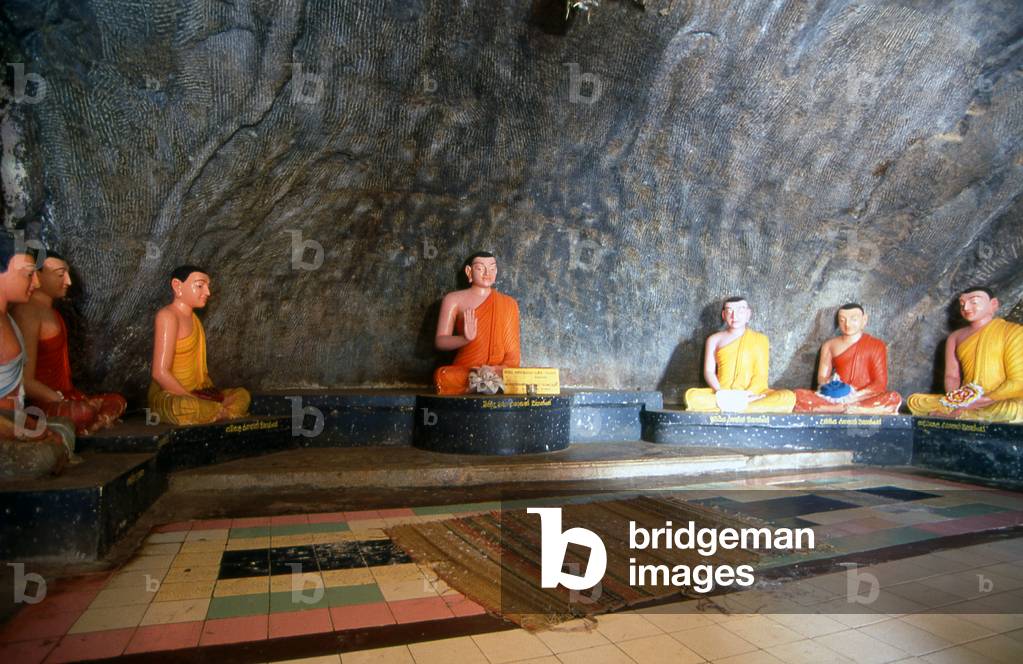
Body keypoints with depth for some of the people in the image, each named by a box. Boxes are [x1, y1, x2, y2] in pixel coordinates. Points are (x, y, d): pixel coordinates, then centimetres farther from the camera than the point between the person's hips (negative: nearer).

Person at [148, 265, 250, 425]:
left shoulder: (191, 316, 14)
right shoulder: (168, 316, -14)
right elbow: (160, 373, -23)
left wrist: (212, 391, 3)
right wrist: (194, 399, -19)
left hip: (197, 395, 9)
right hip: (168, 398, -9)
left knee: (242, 394, 9)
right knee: (188, 408, -39)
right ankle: (225, 413, -12)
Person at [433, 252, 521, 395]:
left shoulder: (508, 303, 16)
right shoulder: (454, 299, 11)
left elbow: (513, 351, 9)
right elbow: (440, 341, 2)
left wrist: (500, 369, -13)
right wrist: (465, 338, -19)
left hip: (500, 372, 0)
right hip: (463, 371, 0)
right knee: (443, 376, -35)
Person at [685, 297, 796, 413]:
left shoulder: (760, 339, 12)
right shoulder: (715, 339, 13)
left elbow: (761, 374, 3)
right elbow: (709, 371, 6)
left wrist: (748, 394, -15)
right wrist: (720, 392, -14)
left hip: (753, 393, 1)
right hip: (722, 393, 0)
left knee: (788, 397, -28)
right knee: (691, 395, -31)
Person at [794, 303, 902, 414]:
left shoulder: (876, 346, 7)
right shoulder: (830, 345, 12)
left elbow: (880, 383, 0)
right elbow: (822, 378, 8)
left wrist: (856, 395, -17)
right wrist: (829, 384, -16)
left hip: (865, 399, -1)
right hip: (836, 398, 1)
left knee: (895, 398, -33)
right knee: (798, 396, -27)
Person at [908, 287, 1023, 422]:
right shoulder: (955, 337, 13)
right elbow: (952, 375, 10)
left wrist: (974, 404, -17)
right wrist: (955, 402, -12)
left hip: (1001, 402, -4)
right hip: (964, 401, 4)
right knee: (914, 401, -15)